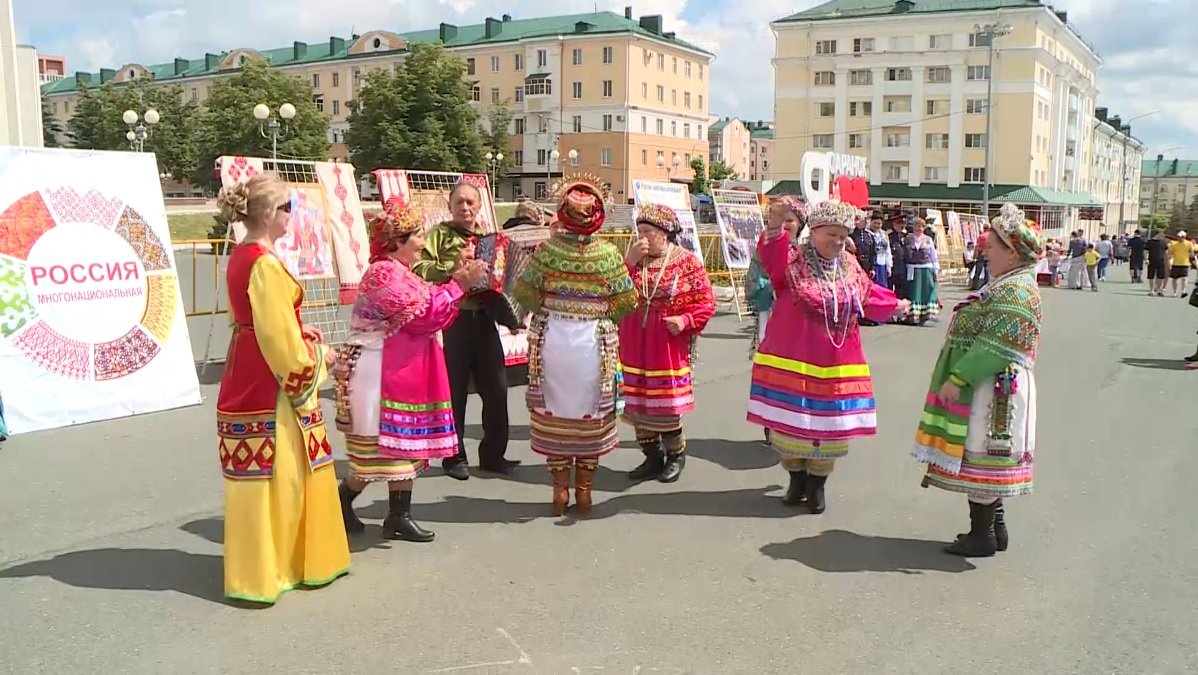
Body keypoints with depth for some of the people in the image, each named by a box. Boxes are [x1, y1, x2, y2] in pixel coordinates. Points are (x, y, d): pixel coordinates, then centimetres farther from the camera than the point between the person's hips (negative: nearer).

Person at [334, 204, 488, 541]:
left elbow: (429, 312, 14)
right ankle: (342, 499, 16)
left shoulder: (399, 272, 17)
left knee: (405, 442, 9)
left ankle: (399, 516, 14)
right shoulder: (384, 273, -16)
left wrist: (458, 282, 4)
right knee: (382, 445, -3)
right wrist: (459, 284, -17)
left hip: (402, 371, 10)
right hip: (379, 370, -10)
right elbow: (424, 313, -22)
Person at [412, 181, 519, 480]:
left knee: (497, 388, 6)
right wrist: (452, 268, -23)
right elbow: (418, 270, -12)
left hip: (484, 318, 5)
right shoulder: (439, 234, 2)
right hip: (452, 319, -4)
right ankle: (455, 457, 15)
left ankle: (493, 454, 20)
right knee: (454, 391, 2)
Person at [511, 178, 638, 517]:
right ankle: (583, 490, 19)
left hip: (552, 338, 0)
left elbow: (524, 292, -5)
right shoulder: (608, 254, -7)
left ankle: (560, 489, 17)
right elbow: (627, 301, -4)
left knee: (555, 409, 11)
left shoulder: (548, 249, -8)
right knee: (590, 411, 12)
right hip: (594, 341, 0)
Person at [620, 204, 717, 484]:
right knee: (638, 402, 8)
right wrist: (630, 262, -12)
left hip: (669, 344, -4)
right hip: (634, 344, 5)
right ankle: (652, 457, 22)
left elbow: (706, 302, -5)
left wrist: (685, 320, -21)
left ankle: (675, 455, 21)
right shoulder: (633, 259, 9)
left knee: (666, 401, 0)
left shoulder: (688, 262, -4)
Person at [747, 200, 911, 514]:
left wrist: (894, 305, 31)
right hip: (792, 361, -4)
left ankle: (817, 483, 27)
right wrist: (776, 224, -48)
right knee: (789, 422, 6)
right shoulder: (793, 261, -9)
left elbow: (867, 295, 25)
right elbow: (771, 252, -31)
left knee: (830, 425, 10)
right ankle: (797, 478, 27)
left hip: (836, 365, 4)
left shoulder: (850, 267, 8)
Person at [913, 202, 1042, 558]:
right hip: (986, 388, 11)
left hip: (989, 391, -11)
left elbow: (993, 347, -25)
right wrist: (959, 378, 19)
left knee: (979, 458, -2)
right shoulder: (1006, 285, 16)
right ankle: (995, 528, 27)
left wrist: (958, 379, -24)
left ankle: (982, 535, 8)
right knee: (985, 461, 17)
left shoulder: (1014, 292, -19)